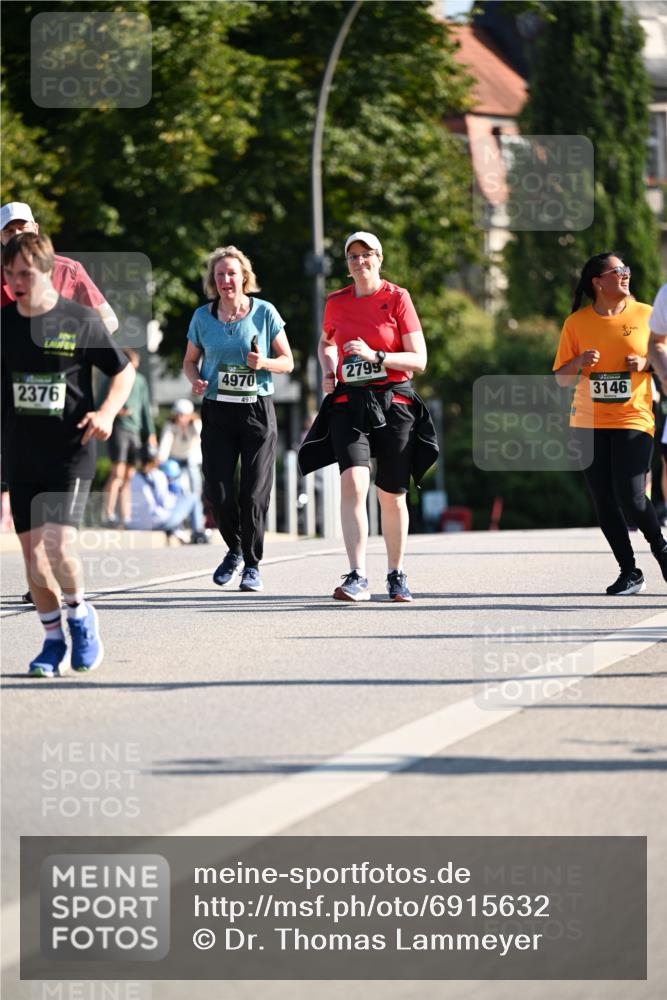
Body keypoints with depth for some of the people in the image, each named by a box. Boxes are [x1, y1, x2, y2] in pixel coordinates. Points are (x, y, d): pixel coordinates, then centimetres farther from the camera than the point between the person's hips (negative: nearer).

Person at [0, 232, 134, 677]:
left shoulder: (81, 321, -6)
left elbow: (124, 371, 4)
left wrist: (107, 412, -12)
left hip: (70, 454, -4)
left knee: (59, 545, -17)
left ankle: (80, 615, 11)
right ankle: (54, 641, 18)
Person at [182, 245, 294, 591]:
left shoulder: (264, 312, -1)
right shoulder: (203, 317, 4)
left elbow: (287, 361, 4)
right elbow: (190, 361, 16)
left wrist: (264, 362, -17)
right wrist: (195, 379, -6)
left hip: (257, 410, -2)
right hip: (217, 411, 2)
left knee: (253, 493, -5)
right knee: (217, 492, -5)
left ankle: (252, 564, 11)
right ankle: (235, 549, 22)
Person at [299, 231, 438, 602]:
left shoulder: (397, 298, -3)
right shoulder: (336, 303, 7)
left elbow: (419, 359, -7)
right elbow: (326, 342, 29)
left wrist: (375, 356, -19)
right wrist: (328, 370, 9)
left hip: (393, 402, -1)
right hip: (349, 402, 1)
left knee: (392, 495, 7)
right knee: (353, 482, -20)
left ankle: (397, 574, 26)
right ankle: (357, 578, -25)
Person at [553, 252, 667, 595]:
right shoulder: (576, 323, 4)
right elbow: (561, 378, 7)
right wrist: (579, 363, -13)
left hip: (633, 419, -2)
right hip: (589, 423, 2)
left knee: (630, 497, -13)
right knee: (604, 502, 1)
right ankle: (629, 572, 12)